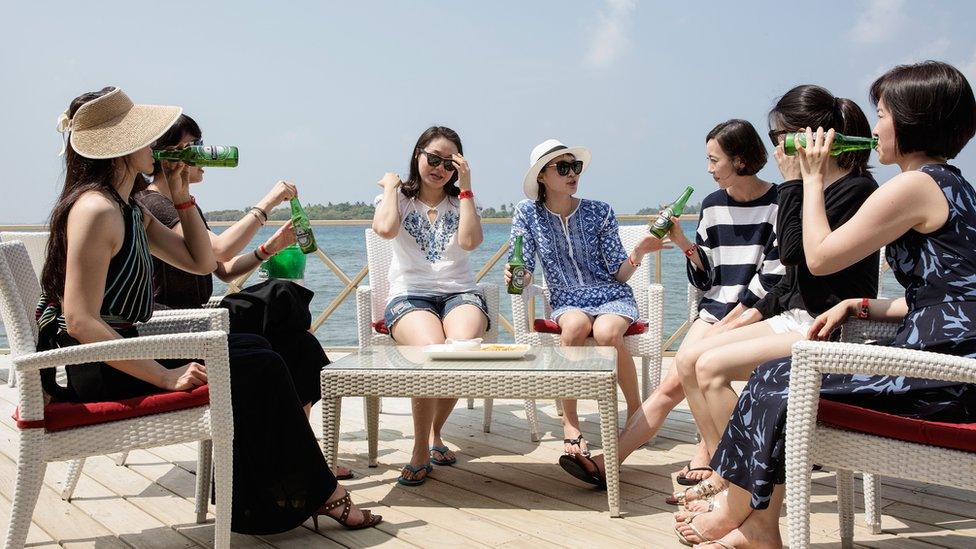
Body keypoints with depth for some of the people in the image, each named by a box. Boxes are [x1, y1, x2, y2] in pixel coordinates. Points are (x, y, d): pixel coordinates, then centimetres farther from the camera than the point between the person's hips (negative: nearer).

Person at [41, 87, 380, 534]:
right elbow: (81, 321, -25)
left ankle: (263, 505, 10)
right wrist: (166, 377, -26)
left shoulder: (132, 211, 13)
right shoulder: (95, 209, -18)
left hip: (117, 350, 10)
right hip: (92, 372, -10)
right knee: (256, 366, -9)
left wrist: (182, 195, 8)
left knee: (253, 348, 7)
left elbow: (202, 262, 18)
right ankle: (319, 493, 6)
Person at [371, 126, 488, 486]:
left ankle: (435, 433, -8)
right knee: (431, 350, -35)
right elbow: (385, 229, -15)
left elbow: (470, 241, -7)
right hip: (410, 295, -2)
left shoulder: (461, 201, 16)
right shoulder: (399, 198, 11)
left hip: (459, 292, 2)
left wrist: (465, 188, -4)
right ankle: (421, 450, -19)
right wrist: (390, 187, -1)